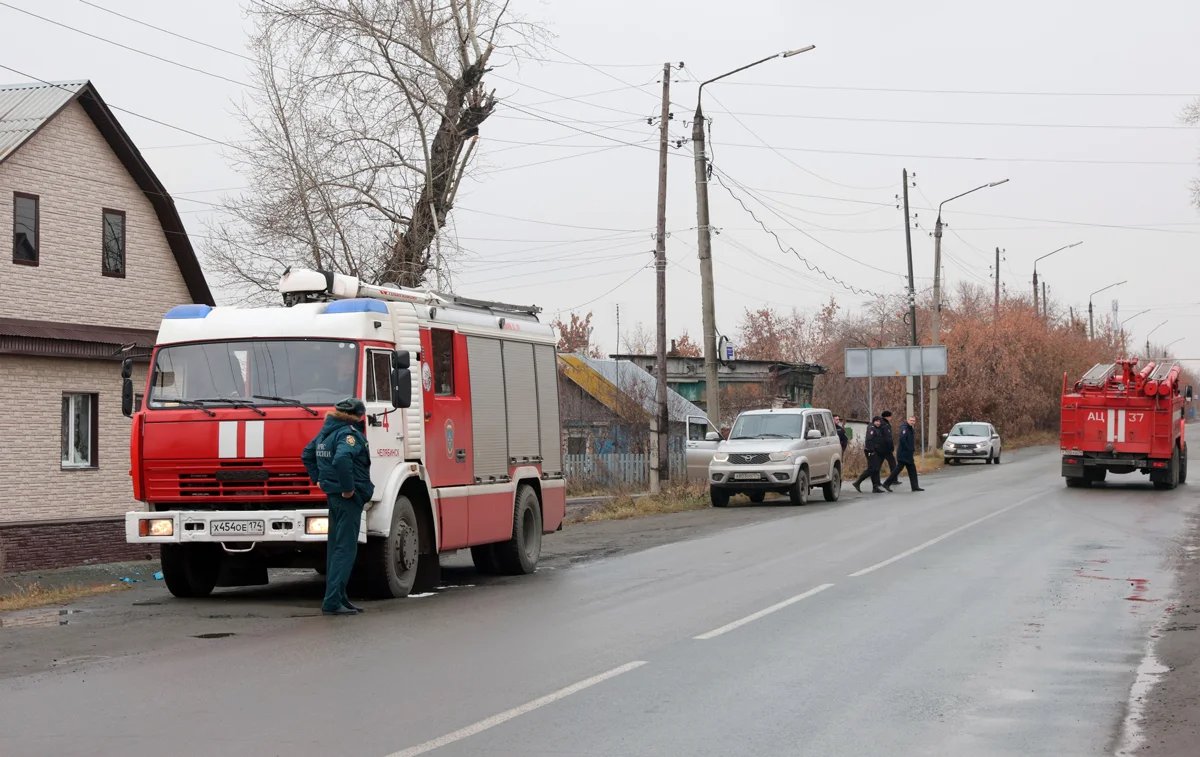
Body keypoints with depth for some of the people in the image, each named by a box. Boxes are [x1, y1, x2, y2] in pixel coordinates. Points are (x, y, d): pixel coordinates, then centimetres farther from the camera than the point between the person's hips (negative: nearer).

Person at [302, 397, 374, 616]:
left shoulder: (326, 432, 13)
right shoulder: (349, 434, -17)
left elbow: (307, 454, 25)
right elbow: (341, 459, -34)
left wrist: (318, 479, 21)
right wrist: (348, 488, -24)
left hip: (333, 495, 10)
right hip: (349, 498, -10)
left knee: (335, 547, 15)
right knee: (346, 549, -8)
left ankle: (338, 598, 22)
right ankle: (333, 602, -12)